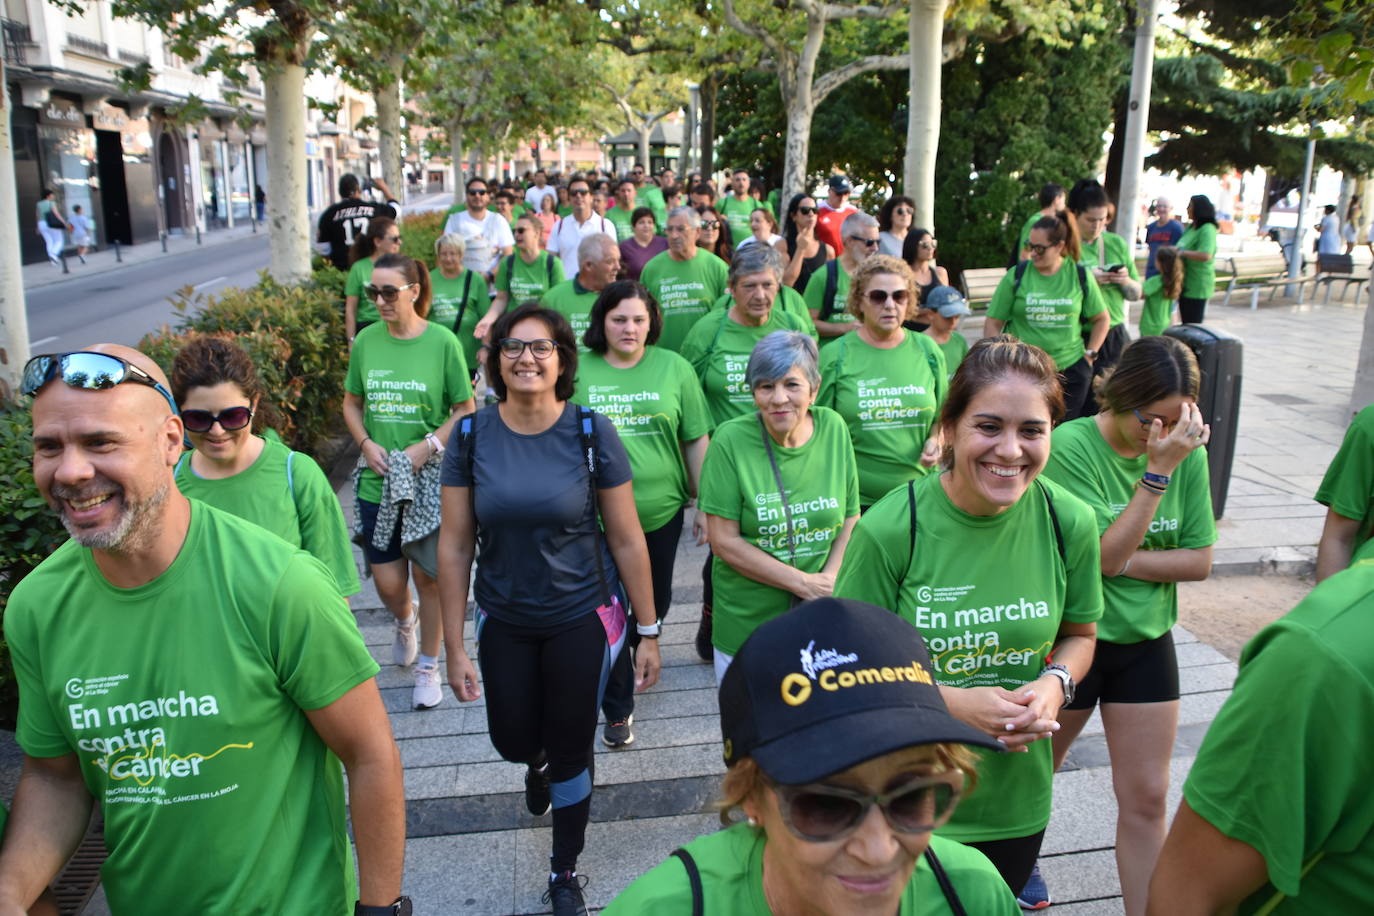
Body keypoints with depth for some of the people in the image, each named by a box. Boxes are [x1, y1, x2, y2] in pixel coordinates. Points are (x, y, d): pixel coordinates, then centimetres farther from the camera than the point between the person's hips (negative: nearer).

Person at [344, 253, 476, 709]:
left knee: (428, 577, 9)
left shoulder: (442, 342, -9)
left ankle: (428, 667, 29)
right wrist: (367, 444, -6)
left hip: (430, 483, -2)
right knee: (388, 584, 8)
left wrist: (427, 447, -16)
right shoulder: (366, 341, 0)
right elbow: (351, 403, 12)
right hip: (377, 483, 3)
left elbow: (466, 410, -4)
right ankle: (404, 622, 45)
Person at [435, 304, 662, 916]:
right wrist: (454, 646, -5)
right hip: (504, 620, 2)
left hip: (583, 617, -2)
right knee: (512, 742, 14)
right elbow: (454, 545, -5)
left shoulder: (591, 433, -13)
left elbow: (627, 539, -8)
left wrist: (648, 631, -5)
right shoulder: (472, 435, -9)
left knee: (570, 751, 10)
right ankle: (537, 763, 55)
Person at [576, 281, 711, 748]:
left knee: (655, 603, 17)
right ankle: (618, 709, 22)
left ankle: (635, 654, 49)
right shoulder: (576, 371, -2)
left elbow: (696, 441, 4)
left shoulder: (675, 368, 0)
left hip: (662, 511, 2)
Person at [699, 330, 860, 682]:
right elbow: (724, 541, -15)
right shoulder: (730, 440, -15)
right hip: (747, 624, -2)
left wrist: (829, 581, -14)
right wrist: (804, 583, -16)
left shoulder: (834, 429, -5)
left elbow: (851, 519, 2)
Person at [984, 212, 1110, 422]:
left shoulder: (1080, 276, 3)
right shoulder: (1017, 275, -1)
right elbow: (992, 322, 1)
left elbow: (1102, 318, 15)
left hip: (1071, 371, 2)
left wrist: (1089, 355, 7)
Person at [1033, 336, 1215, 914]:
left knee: (1147, 797, 8)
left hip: (1146, 641, 4)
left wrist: (1122, 560, -18)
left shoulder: (1188, 451, -6)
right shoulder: (1071, 445, -21)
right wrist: (1158, 470, -29)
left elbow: (1198, 560, -4)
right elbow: (1104, 554, -25)